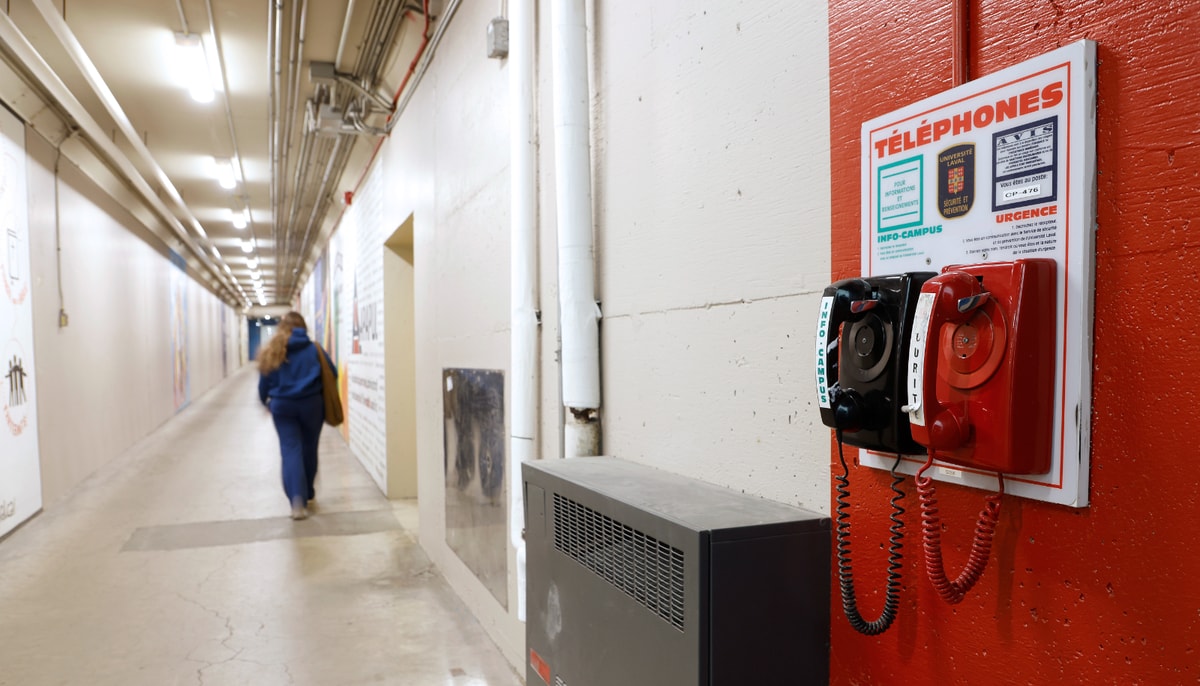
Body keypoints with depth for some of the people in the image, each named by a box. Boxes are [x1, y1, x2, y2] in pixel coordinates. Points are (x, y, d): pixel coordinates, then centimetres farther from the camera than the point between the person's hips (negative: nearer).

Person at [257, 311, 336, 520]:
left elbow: (264, 382, 6)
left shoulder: (272, 350, 4)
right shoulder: (314, 349, 0)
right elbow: (333, 374, 1)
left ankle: (297, 499, -17)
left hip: (282, 406, 0)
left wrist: (266, 401, 24)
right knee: (309, 448, 15)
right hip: (311, 404, 0)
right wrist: (319, 388, 21)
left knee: (290, 449, -1)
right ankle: (307, 493, 30)